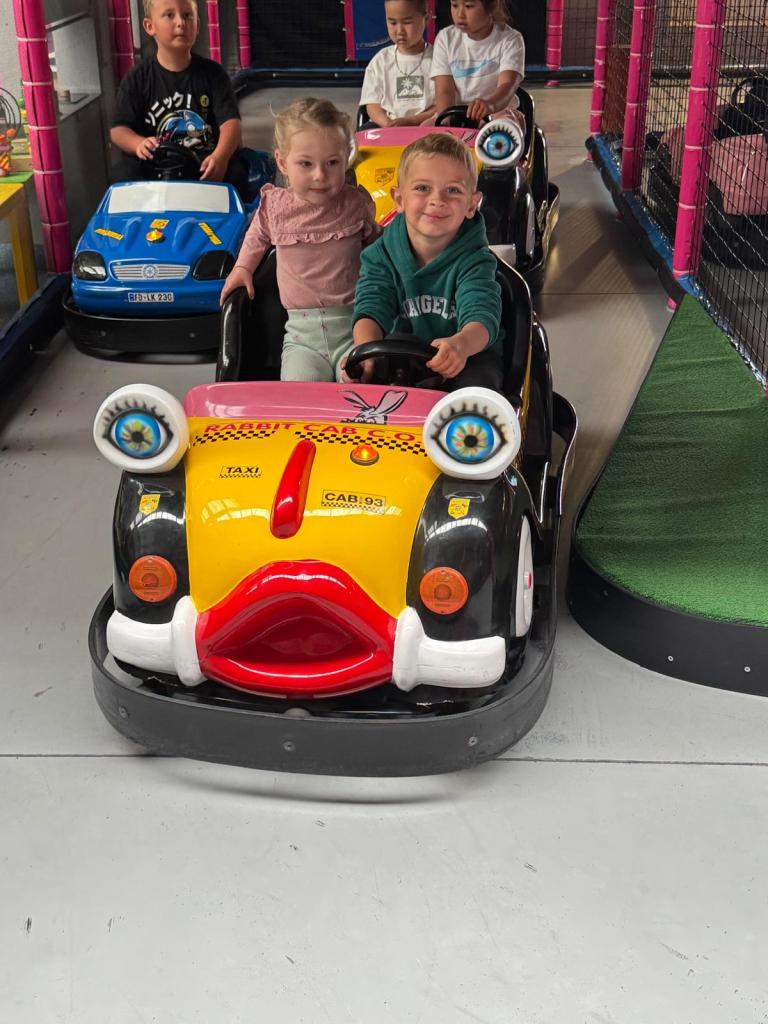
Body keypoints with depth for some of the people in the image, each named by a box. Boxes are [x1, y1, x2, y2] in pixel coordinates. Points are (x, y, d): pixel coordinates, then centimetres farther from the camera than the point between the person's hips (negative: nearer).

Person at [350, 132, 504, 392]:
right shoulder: (381, 256, -4)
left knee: (475, 386, -34)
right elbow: (371, 309, -17)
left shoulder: (474, 260, -12)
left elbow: (482, 317, -30)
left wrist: (460, 344, -56)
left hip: (468, 358, -2)